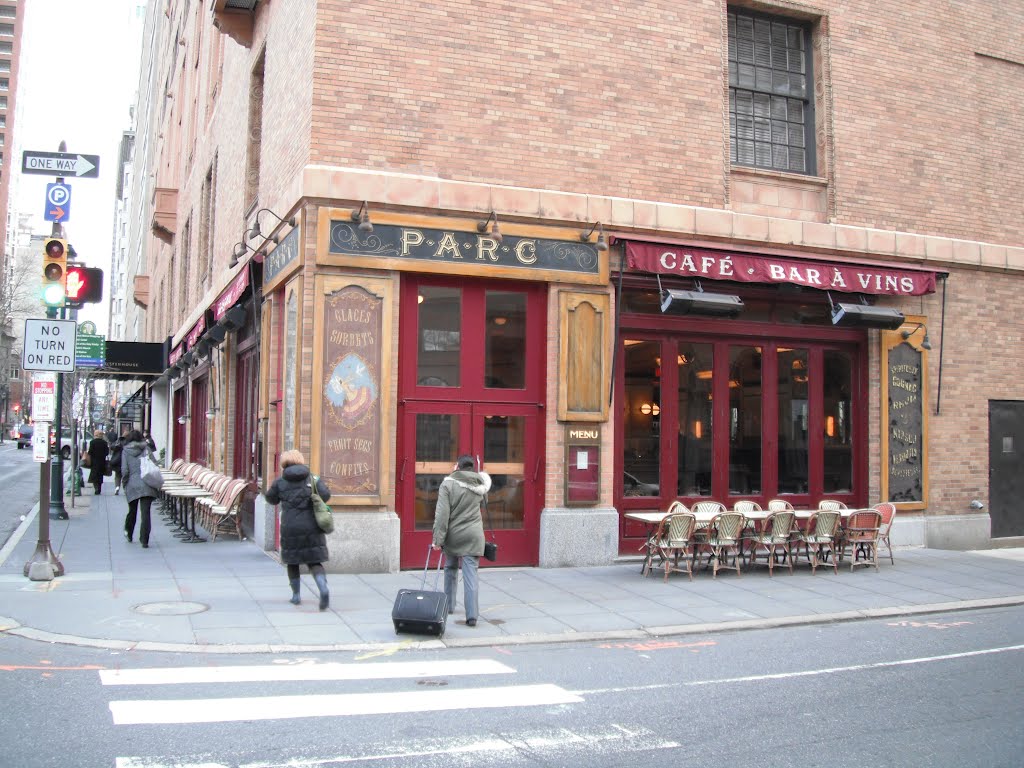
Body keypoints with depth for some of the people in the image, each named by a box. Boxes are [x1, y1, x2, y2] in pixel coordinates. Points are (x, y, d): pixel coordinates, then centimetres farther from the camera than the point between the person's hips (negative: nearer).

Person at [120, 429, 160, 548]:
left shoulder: (126, 451, 3)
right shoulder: (146, 449, 5)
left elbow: (124, 470, -3)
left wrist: (124, 483, 9)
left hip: (132, 485, 1)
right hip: (147, 485, -1)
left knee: (132, 511, 20)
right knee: (146, 512, -4)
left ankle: (129, 534, 38)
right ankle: (144, 540, -9)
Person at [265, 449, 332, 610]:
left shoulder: (280, 482, 2)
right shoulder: (313, 478, 4)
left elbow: (271, 499, 16)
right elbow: (325, 495, -7)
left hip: (290, 529, 0)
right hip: (312, 528, 1)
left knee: (292, 561, 19)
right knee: (314, 561, 4)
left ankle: (296, 595, 23)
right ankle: (323, 588, -22)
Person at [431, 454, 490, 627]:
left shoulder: (448, 483, -8)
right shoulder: (480, 485, 4)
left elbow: (442, 514, -12)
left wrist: (438, 539, -12)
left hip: (453, 535, -1)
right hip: (473, 536, 1)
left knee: (451, 569, 21)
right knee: (471, 575, -2)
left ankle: (449, 605, 33)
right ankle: (472, 615, -11)